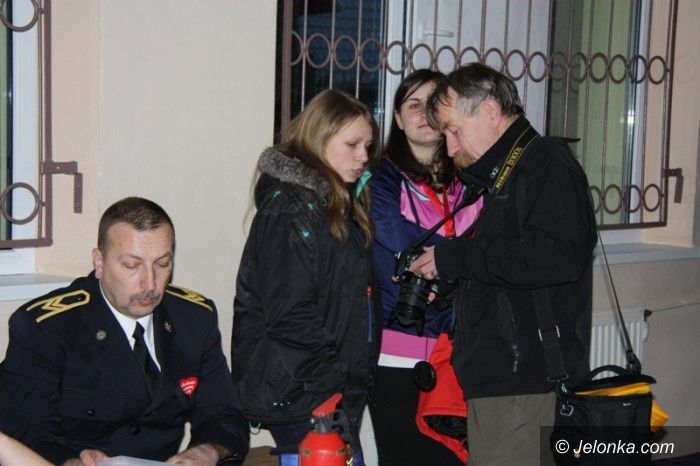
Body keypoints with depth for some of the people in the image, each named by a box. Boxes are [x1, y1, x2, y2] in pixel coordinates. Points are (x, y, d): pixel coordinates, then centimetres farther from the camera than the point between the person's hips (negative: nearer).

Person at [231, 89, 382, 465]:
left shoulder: (337, 205, 17)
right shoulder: (291, 208, -12)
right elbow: (290, 314, -18)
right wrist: (334, 387, -15)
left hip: (333, 392, 9)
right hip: (302, 399, -9)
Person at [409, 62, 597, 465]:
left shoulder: (548, 163, -9)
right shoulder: (502, 175, 22)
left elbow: (559, 257, -24)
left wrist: (454, 257, -17)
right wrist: (447, 279, 10)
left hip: (524, 382, -10)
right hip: (499, 375, 10)